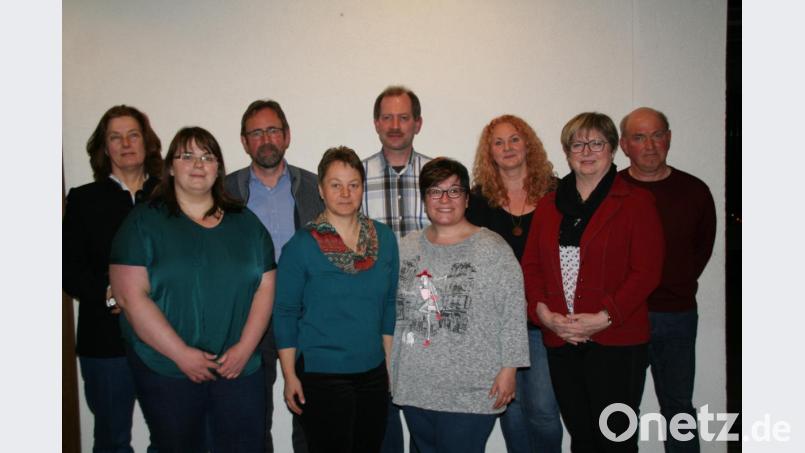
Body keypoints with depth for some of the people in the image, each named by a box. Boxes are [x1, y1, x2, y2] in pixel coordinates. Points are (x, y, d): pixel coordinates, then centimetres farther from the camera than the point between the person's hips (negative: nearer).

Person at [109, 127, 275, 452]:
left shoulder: (245, 223, 9)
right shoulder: (144, 222, -1)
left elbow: (265, 287, 4)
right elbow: (130, 295, -10)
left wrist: (245, 348, -8)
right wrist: (182, 354, -14)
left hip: (239, 368, 2)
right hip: (167, 370, -2)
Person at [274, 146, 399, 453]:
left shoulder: (384, 238, 3)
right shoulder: (301, 245, -8)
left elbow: (389, 304, 10)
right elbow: (285, 313, -5)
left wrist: (389, 360, 9)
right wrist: (290, 376, -7)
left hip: (374, 373, 4)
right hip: (321, 376, -4)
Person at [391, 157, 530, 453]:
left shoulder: (493, 249, -6)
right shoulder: (406, 248, 8)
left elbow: (513, 315, -6)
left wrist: (508, 369, -9)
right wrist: (389, 369, 14)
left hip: (471, 392, -4)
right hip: (414, 387, 5)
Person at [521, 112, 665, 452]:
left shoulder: (636, 202, -1)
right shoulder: (548, 206, 13)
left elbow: (646, 271, -8)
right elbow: (531, 265, 10)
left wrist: (604, 317, -16)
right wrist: (543, 312, -6)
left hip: (617, 340, -4)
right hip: (560, 341, 4)